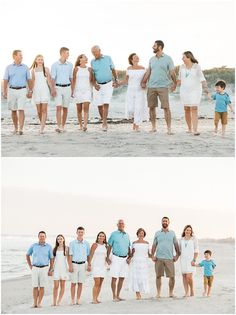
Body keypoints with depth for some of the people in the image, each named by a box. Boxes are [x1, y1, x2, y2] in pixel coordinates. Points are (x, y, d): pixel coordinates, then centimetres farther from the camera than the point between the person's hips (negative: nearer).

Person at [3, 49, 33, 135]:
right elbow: (5, 80, 2)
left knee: (21, 110, -12)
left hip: (22, 91, -1)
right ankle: (16, 128, 20)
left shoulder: (25, 67, 3)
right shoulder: (9, 67, 3)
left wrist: (30, 91, -3)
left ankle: (21, 129, -15)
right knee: (14, 111, 7)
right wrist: (4, 92, -7)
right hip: (12, 90, 1)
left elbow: (29, 80, 4)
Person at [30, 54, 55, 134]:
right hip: (36, 91, 2)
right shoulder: (33, 70, 9)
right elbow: (33, 82, 12)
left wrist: (52, 89, -3)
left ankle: (42, 127, -16)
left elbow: (49, 80, 4)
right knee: (39, 110, 3)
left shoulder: (46, 69, 5)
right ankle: (42, 124, 19)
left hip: (45, 90, -2)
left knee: (44, 109, -10)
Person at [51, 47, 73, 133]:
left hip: (67, 88, 3)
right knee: (59, 107, -12)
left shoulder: (70, 65, 8)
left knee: (65, 108, 5)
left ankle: (63, 126, 13)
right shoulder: (55, 65, -2)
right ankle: (59, 126, -17)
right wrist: (53, 90, -14)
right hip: (58, 87, -3)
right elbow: (53, 78, -5)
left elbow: (71, 77, 14)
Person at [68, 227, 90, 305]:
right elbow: (70, 255, -2)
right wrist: (70, 266, -9)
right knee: (73, 283, -1)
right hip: (74, 264, -2)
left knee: (80, 283, 3)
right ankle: (72, 300, 2)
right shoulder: (72, 243, -1)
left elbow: (88, 255, 12)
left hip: (82, 264, 2)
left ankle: (78, 299, 9)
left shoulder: (86, 244, 6)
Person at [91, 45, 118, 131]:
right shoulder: (92, 62, 2)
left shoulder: (108, 58, 0)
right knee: (99, 105, 3)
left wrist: (116, 80, 3)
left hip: (108, 84, -2)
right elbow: (92, 75, 2)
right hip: (98, 86, 2)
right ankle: (104, 122, 20)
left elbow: (113, 69, 9)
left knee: (106, 104, -14)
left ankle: (104, 124, -17)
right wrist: (94, 84, -14)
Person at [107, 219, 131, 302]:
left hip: (125, 259, 5)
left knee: (122, 278, 6)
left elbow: (128, 248, 16)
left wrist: (129, 257, 3)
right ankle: (114, 296, -1)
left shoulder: (127, 235, 13)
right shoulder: (114, 234, -1)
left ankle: (118, 296, 13)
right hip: (116, 258, -5)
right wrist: (107, 257, -9)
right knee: (114, 278, -5)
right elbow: (109, 246, -1)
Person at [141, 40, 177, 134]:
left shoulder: (168, 59, 0)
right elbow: (148, 72, 16)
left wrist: (174, 83, -4)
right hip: (151, 87, 5)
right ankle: (153, 127, 15)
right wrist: (143, 82, 9)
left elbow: (172, 73, 0)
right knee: (151, 107, 5)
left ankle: (169, 129, -8)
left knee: (166, 107, -9)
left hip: (163, 87, -5)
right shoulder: (152, 59, 13)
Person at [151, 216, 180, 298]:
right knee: (158, 276, 0)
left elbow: (176, 245, 12)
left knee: (172, 276, -5)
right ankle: (158, 293, 6)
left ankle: (171, 292, 7)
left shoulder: (172, 233, 11)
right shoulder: (157, 233, 11)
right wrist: (152, 256, 1)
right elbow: (154, 245, 11)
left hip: (169, 258, 0)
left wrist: (177, 255, 4)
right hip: (159, 258, 0)